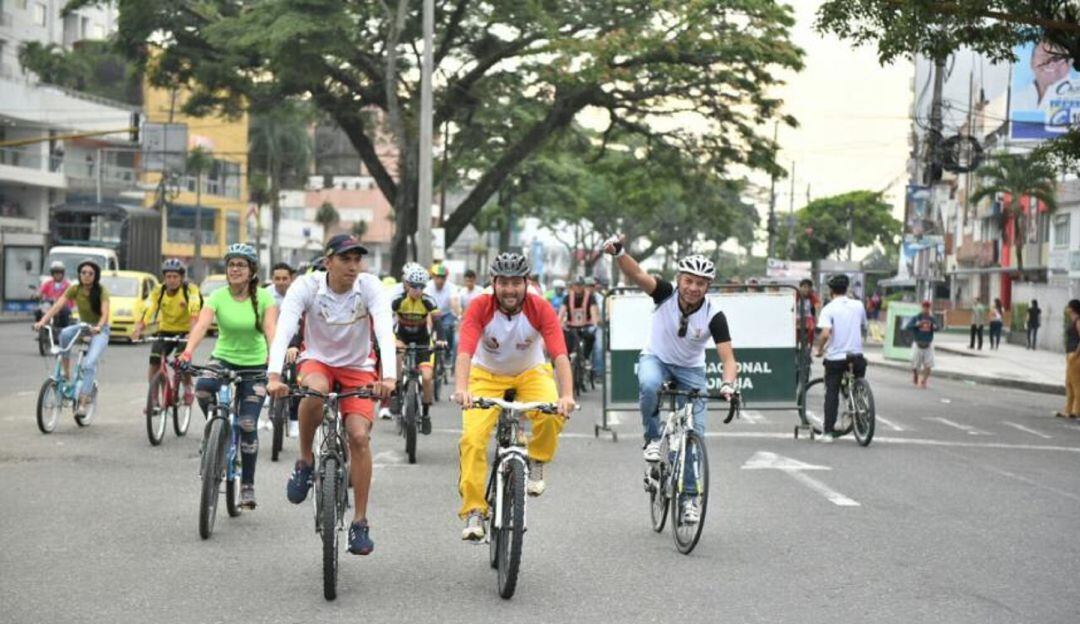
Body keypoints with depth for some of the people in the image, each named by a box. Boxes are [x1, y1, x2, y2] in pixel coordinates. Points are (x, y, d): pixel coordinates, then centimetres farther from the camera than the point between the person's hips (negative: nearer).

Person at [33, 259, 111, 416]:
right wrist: (42, 321, -33)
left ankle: (82, 404, -26)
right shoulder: (74, 289, -8)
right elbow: (57, 306, -18)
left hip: (99, 331, -4)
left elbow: (105, 313, -30)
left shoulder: (101, 291, -16)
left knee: (89, 364, -25)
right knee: (64, 334, -31)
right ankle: (66, 373, -19)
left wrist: (98, 327, -51)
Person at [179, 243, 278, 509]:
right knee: (203, 389, -32)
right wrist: (188, 351, -43)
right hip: (224, 358, 1)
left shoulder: (263, 297, -10)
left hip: (255, 364, -1)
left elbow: (270, 328, -23)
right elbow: (202, 324, -24)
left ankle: (247, 485, 7)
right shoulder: (218, 297, -9)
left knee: (248, 424, -8)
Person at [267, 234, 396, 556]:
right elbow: (284, 330, -31)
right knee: (315, 391, -37)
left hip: (358, 367, 1)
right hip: (318, 361, -1)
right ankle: (305, 461, -12)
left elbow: (384, 330, -32)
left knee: (360, 435, -17)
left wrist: (388, 376, -48)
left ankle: (360, 522, -5)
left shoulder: (370, 286, -19)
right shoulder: (307, 286, -20)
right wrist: (274, 376, -47)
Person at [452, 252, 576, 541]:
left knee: (552, 413, -31)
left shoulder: (540, 308, -23)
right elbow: (465, 351, -36)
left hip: (530, 373, 0)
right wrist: (461, 388, -55)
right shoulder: (480, 307, -23)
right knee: (472, 439, -21)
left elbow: (560, 354, -32)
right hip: (487, 375, 0)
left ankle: (536, 463, -2)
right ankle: (474, 512, -9)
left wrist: (567, 395, -49)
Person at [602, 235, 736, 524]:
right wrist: (619, 252, -60)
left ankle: (691, 496, 9)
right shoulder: (666, 293, -22)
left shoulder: (714, 315, -22)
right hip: (656, 358, -1)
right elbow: (638, 275, -40)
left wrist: (728, 384, -49)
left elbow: (728, 357, -27)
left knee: (694, 433, -7)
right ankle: (652, 438, -12)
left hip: (690, 369, 1)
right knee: (649, 385, -38)